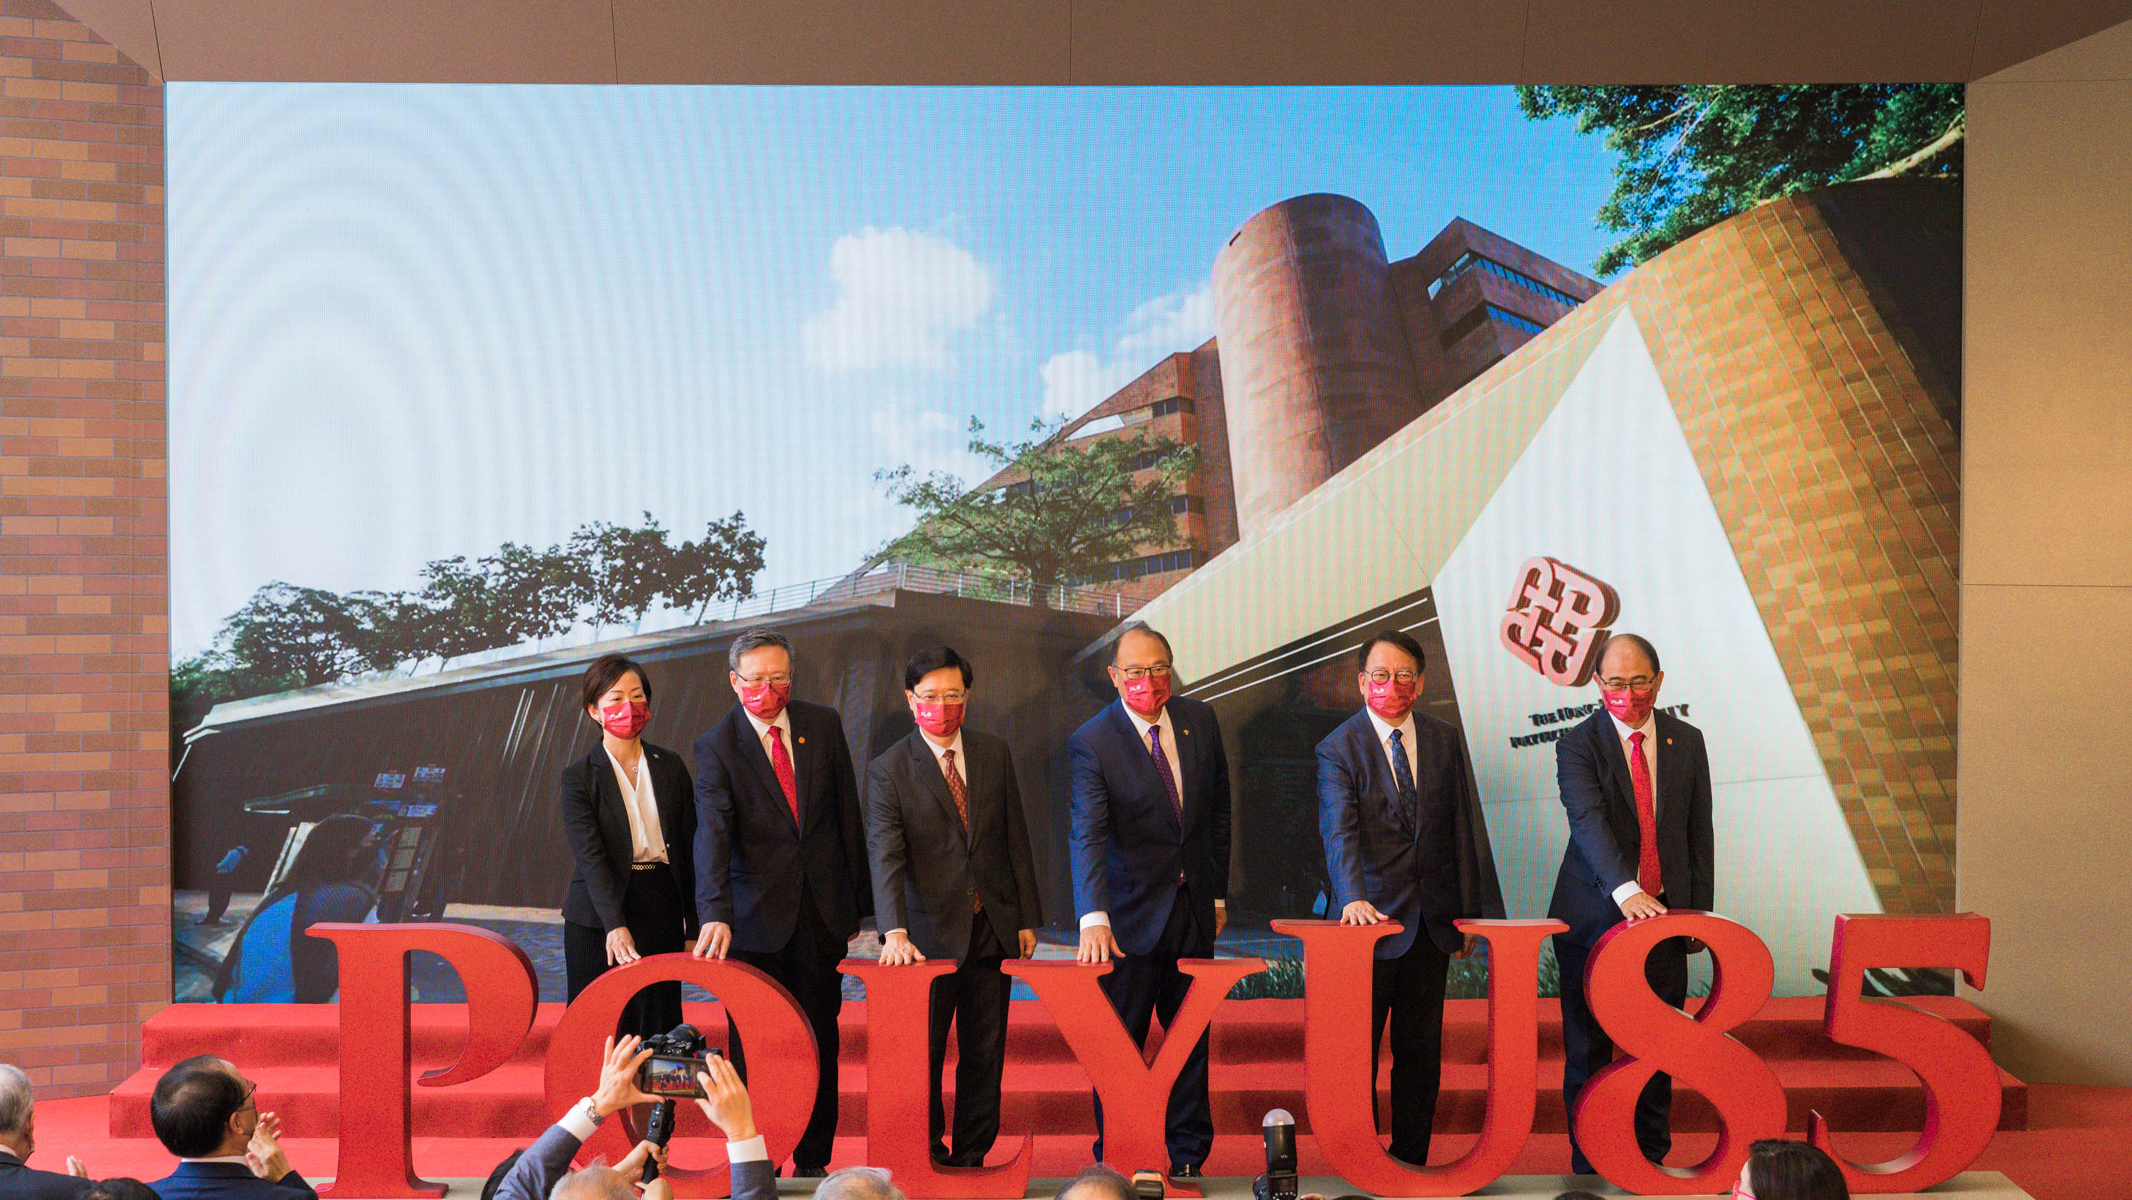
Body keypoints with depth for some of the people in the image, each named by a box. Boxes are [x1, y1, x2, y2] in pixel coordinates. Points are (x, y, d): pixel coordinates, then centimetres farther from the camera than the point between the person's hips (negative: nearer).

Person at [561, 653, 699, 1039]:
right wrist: (615, 925, -26)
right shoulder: (578, 776, -3)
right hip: (598, 920, -2)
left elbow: (688, 848, 9)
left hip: (662, 915, 2)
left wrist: (693, 926, 5)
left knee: (660, 1028, 3)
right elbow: (589, 855, -14)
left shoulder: (671, 767, 7)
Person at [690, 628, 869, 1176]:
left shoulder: (823, 724, 4)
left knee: (821, 1039, 9)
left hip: (823, 910, 3)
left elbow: (848, 812, 10)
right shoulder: (716, 746, -6)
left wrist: (857, 898, 9)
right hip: (757, 918, -2)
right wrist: (715, 914, -32)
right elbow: (712, 835, -19)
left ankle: (813, 1160, 22)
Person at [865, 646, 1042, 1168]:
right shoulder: (888, 770, -6)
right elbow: (886, 857, -16)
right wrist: (895, 934, -28)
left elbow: (1016, 840, 9)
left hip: (994, 929, 3)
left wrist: (1027, 918, 7)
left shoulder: (994, 754, 6)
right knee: (923, 1053, 4)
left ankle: (971, 1158, 22)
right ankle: (927, 1156, 23)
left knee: (985, 1053, 9)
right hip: (932, 933, -3)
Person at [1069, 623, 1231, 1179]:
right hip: (1131, 913, -4)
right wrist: (1093, 918, -37)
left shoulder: (1200, 720, 1)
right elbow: (1087, 835, -25)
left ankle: (1188, 1157, 27)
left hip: (1194, 908, 4)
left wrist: (1218, 892, 11)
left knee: (1193, 1038, 13)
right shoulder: (1092, 742, -14)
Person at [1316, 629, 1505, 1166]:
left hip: (1432, 919, 4)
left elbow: (1461, 829, 10)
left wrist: (1468, 911, 9)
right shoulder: (1338, 749, -8)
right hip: (1371, 918, -4)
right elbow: (1340, 832, -21)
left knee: (1422, 1050, 10)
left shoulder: (1444, 741, 6)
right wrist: (1353, 899, -37)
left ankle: (1411, 1159, 23)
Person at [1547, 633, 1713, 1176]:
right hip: (1595, 914, -3)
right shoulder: (1578, 744, -7)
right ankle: (1589, 1167, 16)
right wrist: (1626, 891, -37)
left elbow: (1699, 833, 10)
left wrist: (1699, 912, 5)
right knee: (1588, 1049, 4)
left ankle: (1652, 1158, 25)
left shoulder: (1687, 741, 6)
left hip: (1664, 913, 3)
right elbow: (1588, 822, -23)